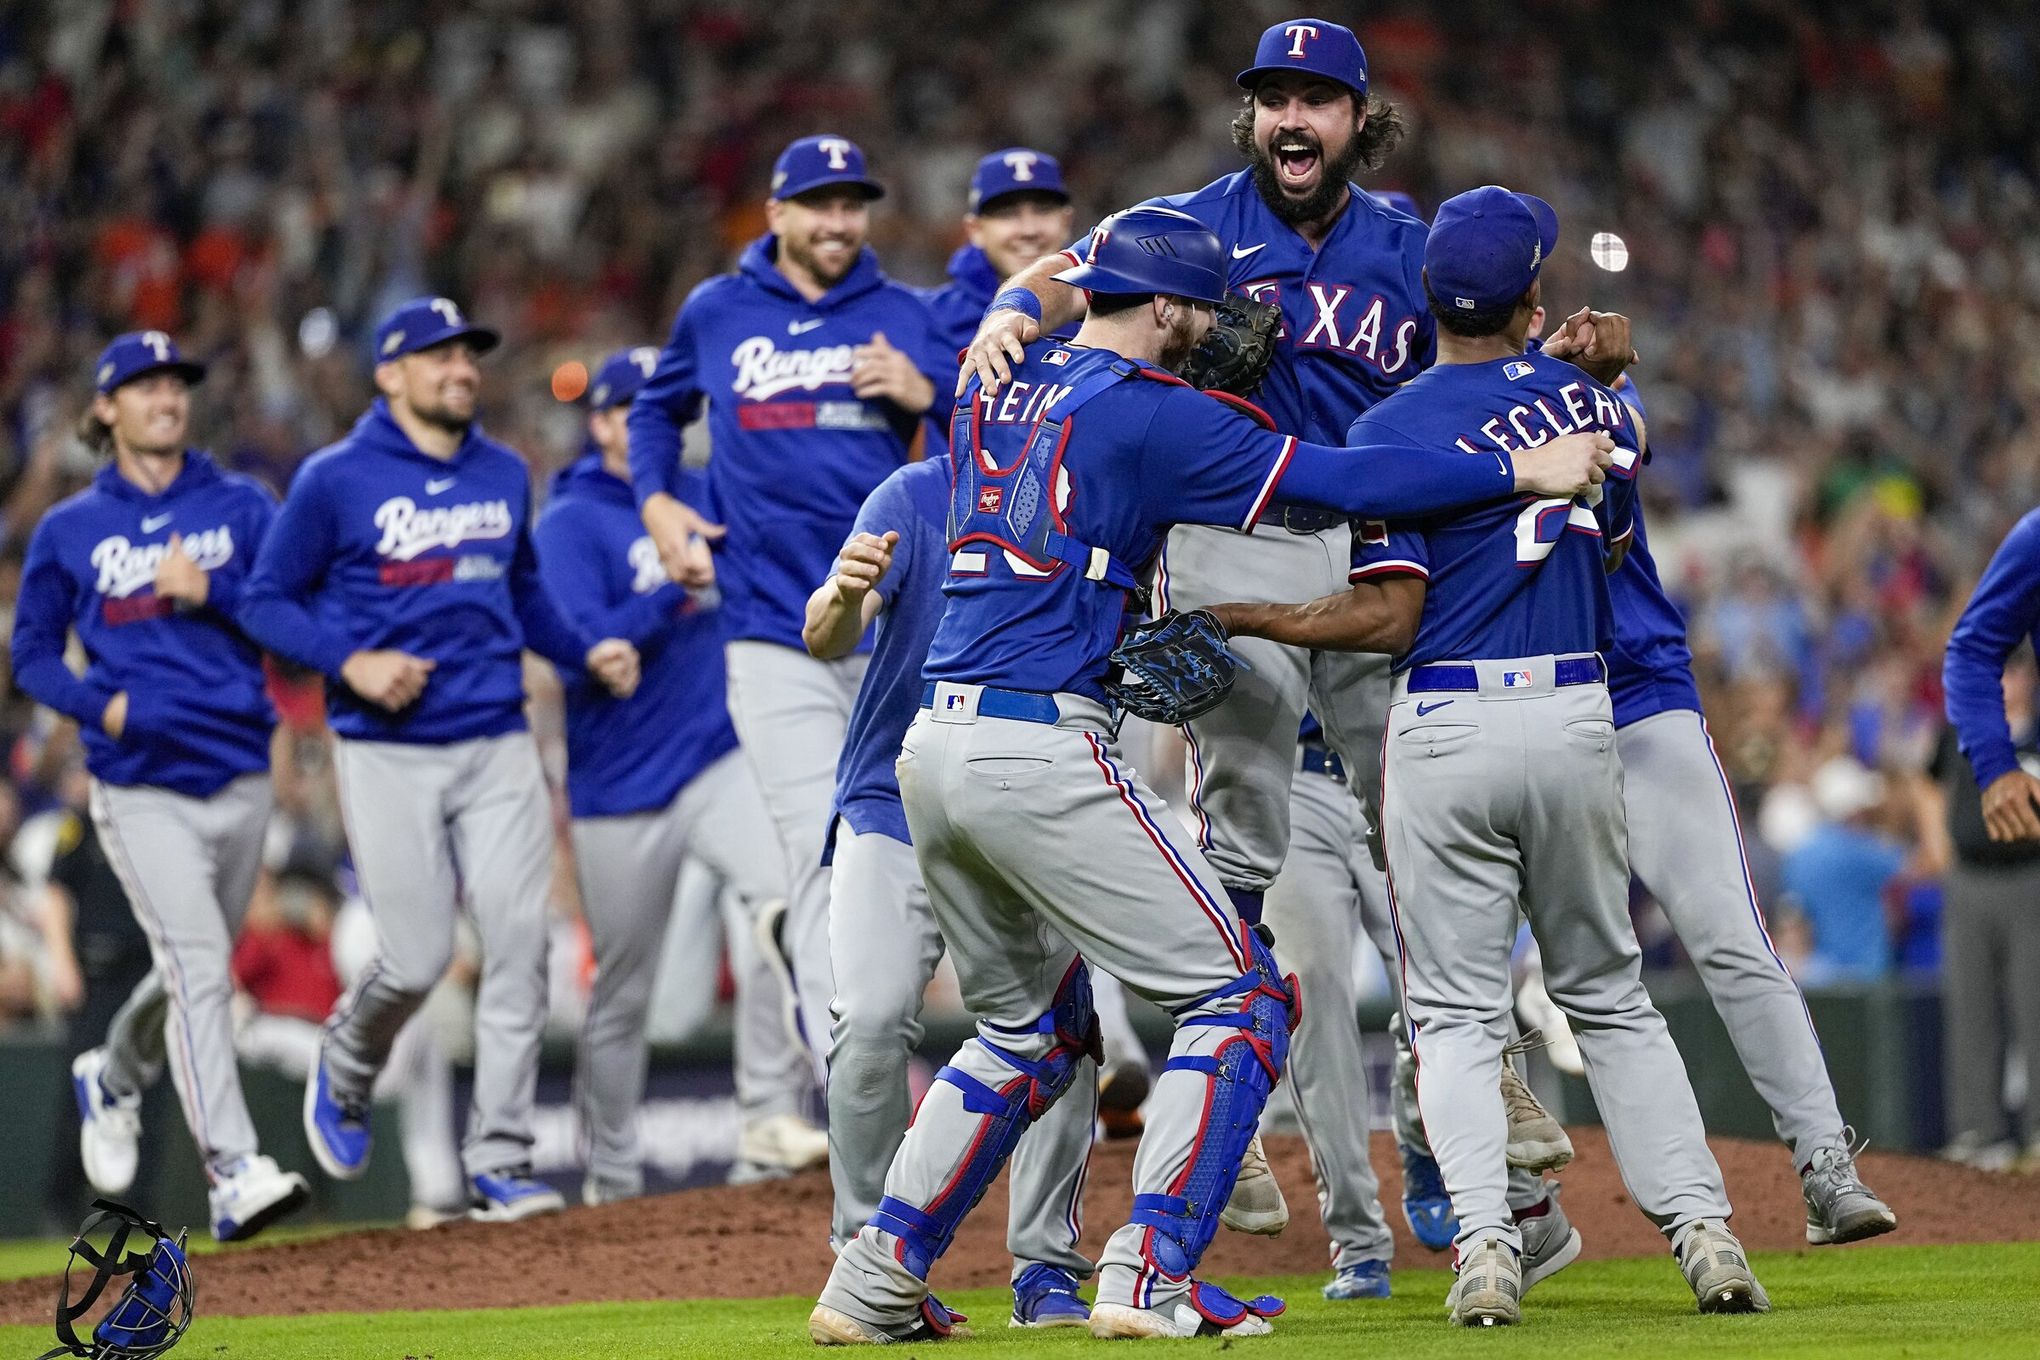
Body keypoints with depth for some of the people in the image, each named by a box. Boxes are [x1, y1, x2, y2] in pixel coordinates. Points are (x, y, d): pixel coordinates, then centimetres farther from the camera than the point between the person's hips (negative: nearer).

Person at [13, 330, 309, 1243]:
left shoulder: (241, 508, 8)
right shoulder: (69, 530, 6)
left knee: (201, 972, 15)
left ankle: (110, 1080, 44)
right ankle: (233, 1176, -21)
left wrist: (210, 592, -13)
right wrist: (100, 704, -7)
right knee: (198, 968, -16)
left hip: (240, 779, 3)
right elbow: (33, 653, 11)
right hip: (141, 787, -3)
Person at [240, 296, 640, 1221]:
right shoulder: (336, 480, -4)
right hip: (388, 754, -4)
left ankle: (499, 1162, 0)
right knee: (416, 959, -7)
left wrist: (584, 652, 10)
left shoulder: (505, 475, 12)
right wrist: (350, 661, -15)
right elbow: (267, 601, 0)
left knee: (518, 947, -6)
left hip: (497, 745, 4)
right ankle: (345, 1070, 27)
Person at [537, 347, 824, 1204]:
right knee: (621, 995, 6)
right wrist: (680, 582, -21)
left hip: (722, 759, 3)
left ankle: (771, 1116, -22)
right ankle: (611, 1179, 22)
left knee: (787, 894, -25)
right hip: (621, 790, -3)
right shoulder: (568, 525, -3)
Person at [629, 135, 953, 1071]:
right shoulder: (716, 313, 10)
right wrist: (655, 502, 10)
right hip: (773, 630, -2)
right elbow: (658, 408, 26)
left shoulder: (905, 318, 10)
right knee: (821, 850, -11)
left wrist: (925, 395, -9)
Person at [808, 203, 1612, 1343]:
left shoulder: (997, 390, 16)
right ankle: (1149, 1279, -11)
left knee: (1032, 1028, 23)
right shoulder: (1151, 414, -6)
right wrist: (1525, 470, -3)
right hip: (1042, 751, -8)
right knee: (1241, 994, 0)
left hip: (933, 747, 8)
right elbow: (1343, 481, -9)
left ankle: (875, 1284, 16)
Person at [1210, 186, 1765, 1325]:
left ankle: (1486, 1240, -15)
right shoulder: (1601, 406, 6)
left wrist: (1236, 619, -7)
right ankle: (1704, 1230, 5)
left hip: (1447, 727, -3)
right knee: (1610, 995, 15)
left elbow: (1388, 617, -12)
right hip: (1580, 717, 3)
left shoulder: (1397, 428, -7)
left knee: (1457, 1014, 3)